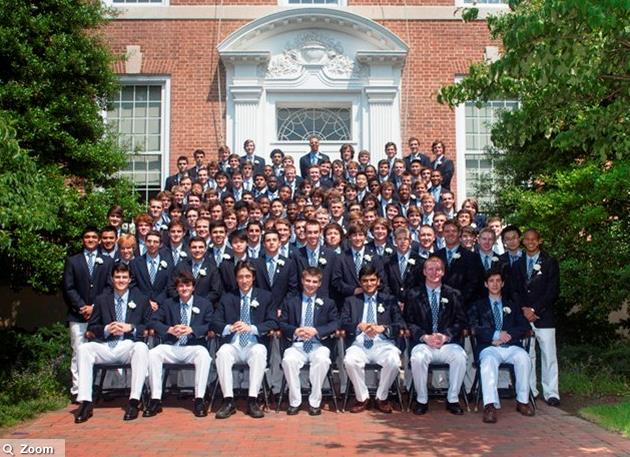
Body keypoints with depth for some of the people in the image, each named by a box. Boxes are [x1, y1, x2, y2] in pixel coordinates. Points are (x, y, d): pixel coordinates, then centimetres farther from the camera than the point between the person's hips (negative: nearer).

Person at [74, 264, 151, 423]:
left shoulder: (141, 300, 11)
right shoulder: (101, 300, 15)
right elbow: (91, 327, 14)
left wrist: (131, 328, -10)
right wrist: (106, 329, -7)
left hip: (129, 345, -2)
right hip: (106, 346, 2)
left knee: (141, 348, -35)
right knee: (83, 348, -26)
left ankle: (134, 401, -33)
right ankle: (85, 403, -25)